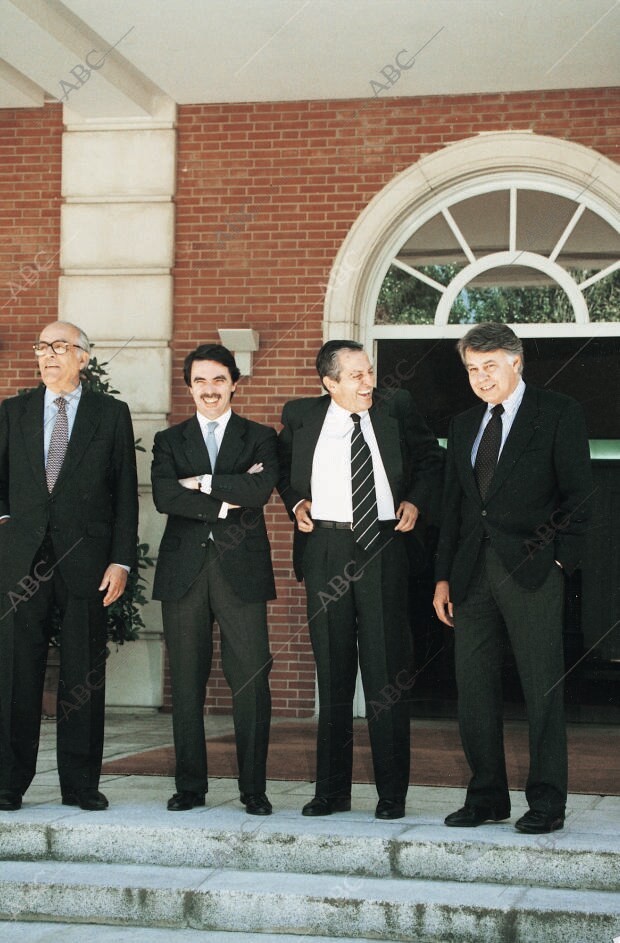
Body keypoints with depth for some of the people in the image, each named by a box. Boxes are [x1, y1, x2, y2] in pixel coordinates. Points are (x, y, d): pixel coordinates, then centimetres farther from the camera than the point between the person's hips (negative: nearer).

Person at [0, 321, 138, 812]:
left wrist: (121, 560, -4)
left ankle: (81, 784, 11)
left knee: (84, 677, 2)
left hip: (87, 559, -1)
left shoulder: (112, 414, 7)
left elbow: (126, 494, 3)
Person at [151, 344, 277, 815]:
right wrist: (225, 503, -9)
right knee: (186, 683, 3)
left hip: (242, 569, -2)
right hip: (184, 571, 2)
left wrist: (202, 483, -7)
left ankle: (254, 788, 3)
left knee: (251, 681, -5)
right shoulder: (170, 440, 15)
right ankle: (190, 785, 12)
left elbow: (261, 489, -9)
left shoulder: (260, 437, 11)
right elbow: (163, 496, -3)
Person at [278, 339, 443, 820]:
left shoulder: (397, 409, 5)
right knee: (332, 672, 6)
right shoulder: (301, 416, 5)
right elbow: (282, 465, 22)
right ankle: (332, 790, 14)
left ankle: (392, 793, 7)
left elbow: (431, 458, 18)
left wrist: (415, 500, 3)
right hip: (325, 550, 1)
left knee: (386, 670, -1)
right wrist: (296, 502, 4)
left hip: (383, 548, -1)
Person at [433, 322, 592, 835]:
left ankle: (547, 803, 5)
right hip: (473, 572, 6)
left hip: (531, 569, -5)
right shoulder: (464, 425, 17)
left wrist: (561, 560, -9)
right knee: (474, 687, 7)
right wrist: (444, 576, 12)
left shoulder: (559, 413, 1)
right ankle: (487, 797, 17)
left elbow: (578, 492, -3)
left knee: (543, 689, -2)